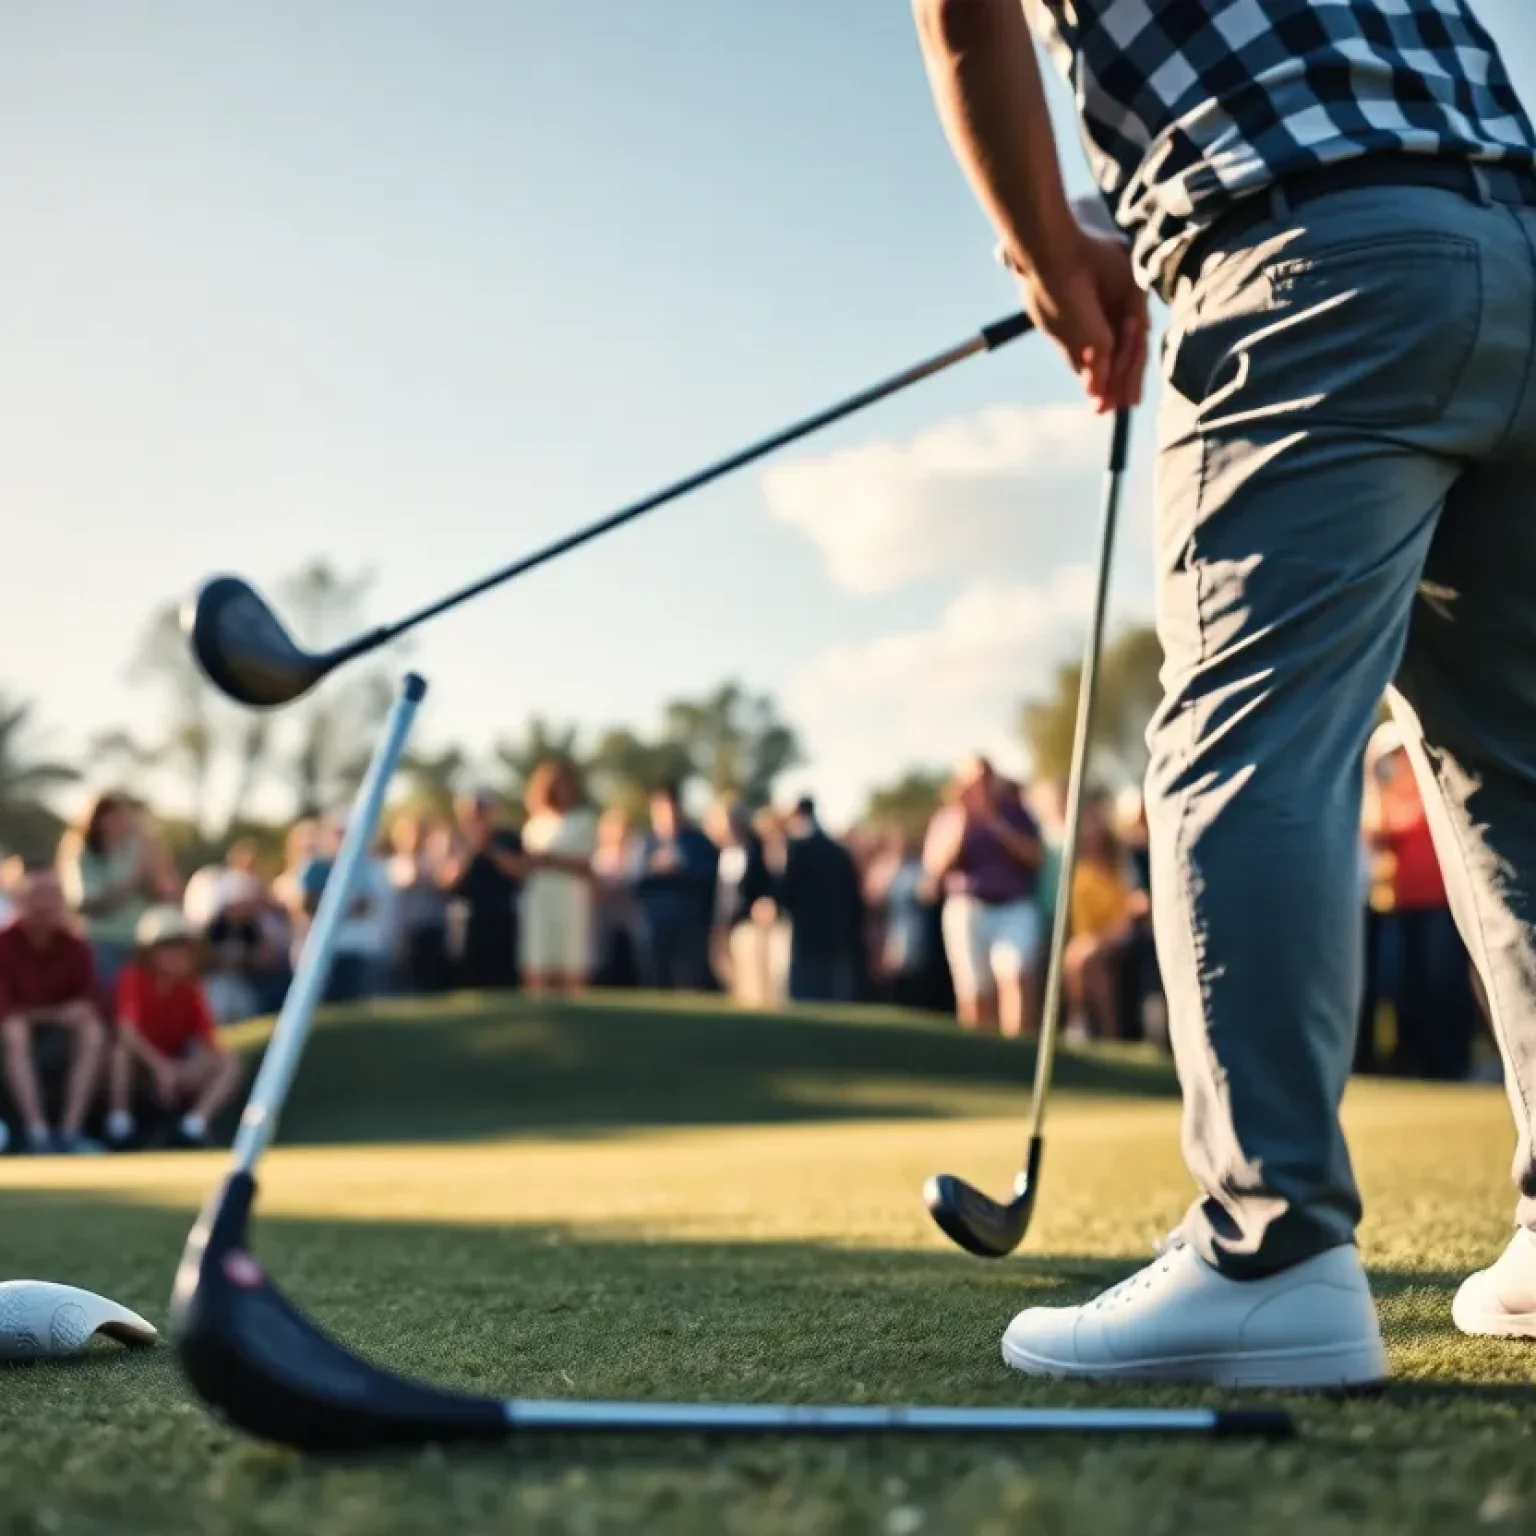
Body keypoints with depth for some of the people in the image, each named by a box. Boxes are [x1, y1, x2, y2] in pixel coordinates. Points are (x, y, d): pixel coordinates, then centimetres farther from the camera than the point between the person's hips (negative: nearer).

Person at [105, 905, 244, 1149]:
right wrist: (161, 1066, -41)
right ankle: (119, 1120, -31)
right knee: (122, 1046, -36)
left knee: (230, 1063, -18)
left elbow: (209, 1038, -7)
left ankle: (194, 1125, -32)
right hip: (139, 1061, -4)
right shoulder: (134, 979, -17)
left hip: (175, 1064, 4)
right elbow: (127, 1031, -31)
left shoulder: (190, 987, -5)